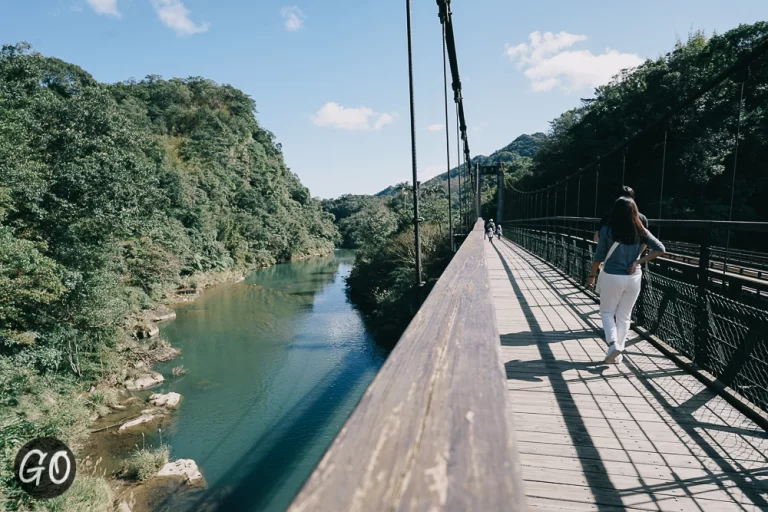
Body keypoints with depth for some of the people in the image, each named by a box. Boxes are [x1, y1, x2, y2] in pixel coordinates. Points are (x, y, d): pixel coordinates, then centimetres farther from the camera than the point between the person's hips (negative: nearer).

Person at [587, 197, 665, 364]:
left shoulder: (607, 230, -9)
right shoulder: (641, 231, 0)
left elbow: (599, 256, -6)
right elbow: (660, 249, -1)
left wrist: (591, 276, 6)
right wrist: (637, 262, -5)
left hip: (611, 277, -3)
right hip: (633, 278, 3)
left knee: (607, 312, 16)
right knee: (624, 316, 15)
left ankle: (613, 344, -5)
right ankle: (617, 353, 20)